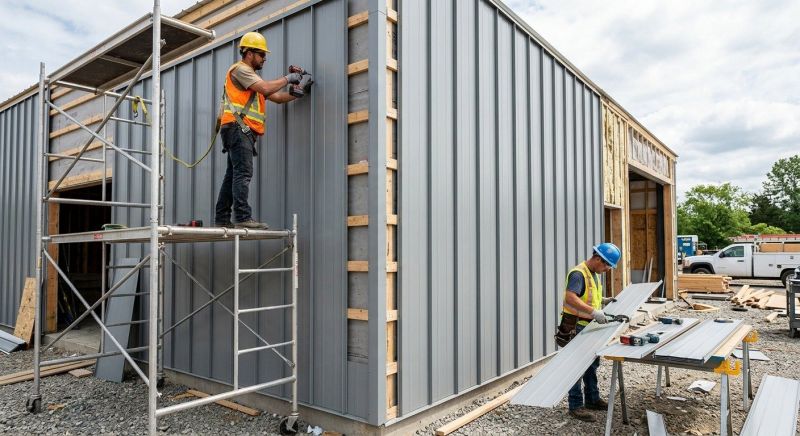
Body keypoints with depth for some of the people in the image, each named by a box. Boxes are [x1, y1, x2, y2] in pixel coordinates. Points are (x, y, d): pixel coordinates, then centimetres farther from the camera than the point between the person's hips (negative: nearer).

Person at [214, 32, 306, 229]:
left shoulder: (250, 75, 31)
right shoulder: (240, 69, -1)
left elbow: (277, 97, 25)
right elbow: (266, 88, -16)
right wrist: (287, 78, -3)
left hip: (243, 131, 10)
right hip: (238, 127, -10)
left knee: (233, 175, 8)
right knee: (243, 173, -17)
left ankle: (222, 219, 10)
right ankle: (243, 217, -22)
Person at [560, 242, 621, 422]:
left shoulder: (594, 274, 10)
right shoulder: (578, 274, -21)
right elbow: (570, 298, -36)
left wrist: (603, 300, 11)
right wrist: (593, 311, -41)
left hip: (589, 326, 10)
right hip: (576, 327, -10)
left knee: (592, 364, 19)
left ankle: (592, 399, 33)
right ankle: (576, 405, 8)